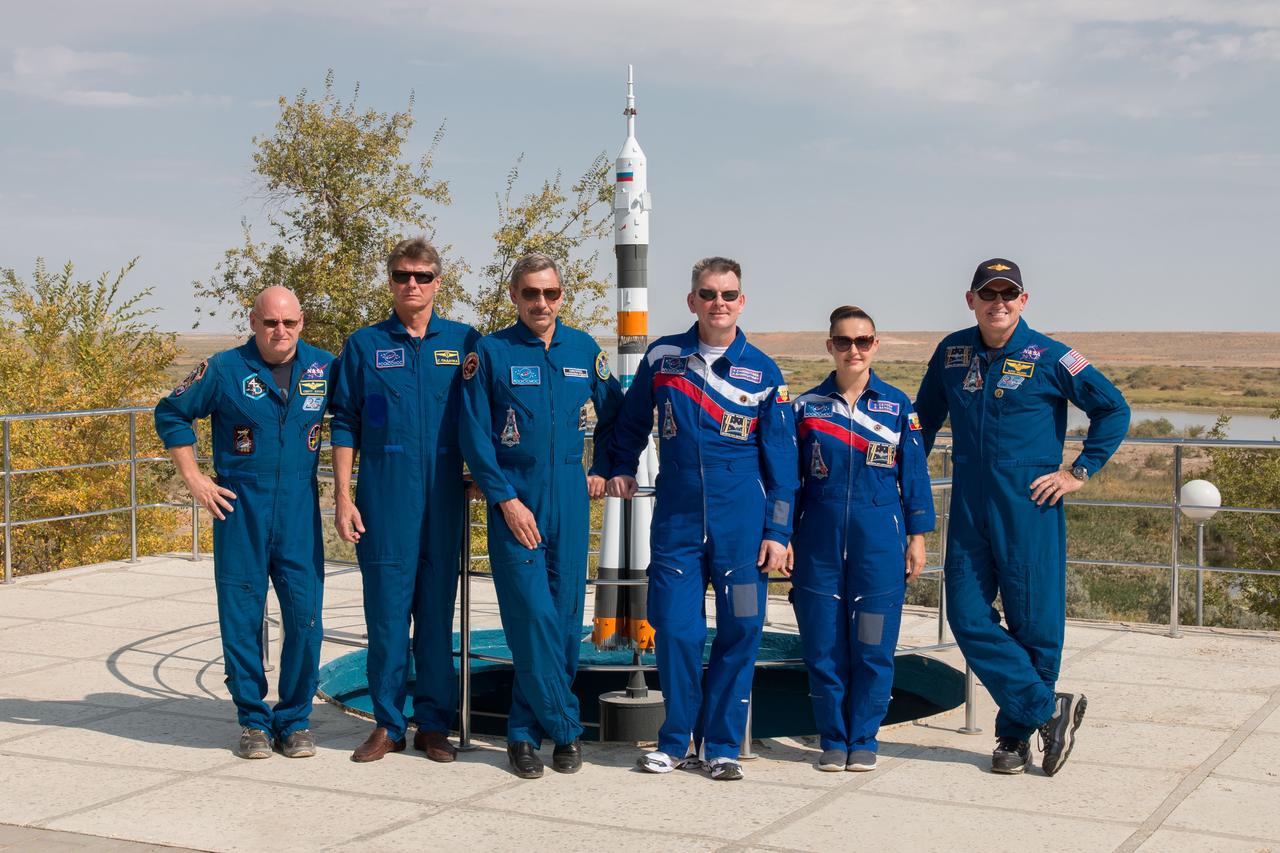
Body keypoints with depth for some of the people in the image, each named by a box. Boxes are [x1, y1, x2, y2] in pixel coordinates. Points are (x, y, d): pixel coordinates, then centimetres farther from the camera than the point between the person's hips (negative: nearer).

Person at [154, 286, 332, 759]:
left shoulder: (325, 368, 3)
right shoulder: (225, 369, -2)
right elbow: (170, 414, 6)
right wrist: (194, 479, 2)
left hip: (300, 511, 1)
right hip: (239, 509, -1)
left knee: (304, 616, -1)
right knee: (241, 618, 3)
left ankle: (295, 719, 13)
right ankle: (254, 720, 15)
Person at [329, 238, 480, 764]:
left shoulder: (464, 342, 7)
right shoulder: (364, 345, 6)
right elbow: (344, 424, 5)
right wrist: (342, 497, 0)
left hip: (444, 497, 1)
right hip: (384, 496, 0)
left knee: (438, 608, 5)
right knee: (386, 608, 1)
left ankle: (434, 724, 14)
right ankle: (387, 724, 11)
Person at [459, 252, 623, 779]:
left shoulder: (584, 350, 7)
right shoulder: (490, 354, -2)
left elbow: (613, 414, 22)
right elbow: (475, 436, -4)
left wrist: (602, 470, 14)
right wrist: (505, 499, -10)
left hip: (569, 503, 3)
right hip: (514, 503, -3)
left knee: (565, 619, 4)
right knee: (533, 619, -9)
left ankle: (526, 730, 15)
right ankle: (565, 729, 2)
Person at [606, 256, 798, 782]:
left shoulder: (763, 372, 2)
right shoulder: (662, 357, 5)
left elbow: (780, 458, 3)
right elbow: (634, 419, 22)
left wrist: (777, 531, -1)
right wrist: (622, 468, 17)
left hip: (741, 522, -1)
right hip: (676, 518, 1)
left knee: (740, 631, 1)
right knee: (675, 630, 0)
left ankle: (722, 745, 14)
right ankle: (678, 740, 16)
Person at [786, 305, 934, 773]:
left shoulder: (898, 406, 4)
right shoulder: (806, 406, 5)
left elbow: (914, 474, 6)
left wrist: (917, 536, 3)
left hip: (880, 541, -1)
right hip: (819, 540, 1)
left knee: (873, 646, 1)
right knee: (823, 646, 3)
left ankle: (864, 738, 15)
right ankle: (833, 738, 16)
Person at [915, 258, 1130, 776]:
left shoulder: (1049, 358, -4)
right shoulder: (952, 353, 8)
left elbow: (1113, 408, 1)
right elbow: (924, 419, 21)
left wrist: (1080, 471, -3)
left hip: (1030, 508, -4)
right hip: (968, 509, 4)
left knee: (1034, 622, 1)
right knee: (968, 617, -4)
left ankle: (1016, 733, 17)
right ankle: (1049, 710, 5)